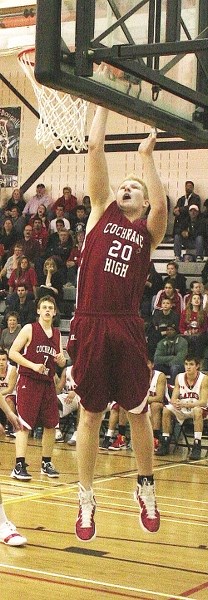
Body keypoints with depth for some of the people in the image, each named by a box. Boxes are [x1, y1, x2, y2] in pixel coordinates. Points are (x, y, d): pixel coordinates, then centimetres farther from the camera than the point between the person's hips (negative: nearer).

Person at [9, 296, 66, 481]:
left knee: (51, 424, 6)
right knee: (24, 424, -9)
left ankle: (46, 463, 19)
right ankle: (19, 466, -10)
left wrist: (61, 359, -5)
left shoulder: (57, 334, 13)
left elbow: (62, 363, 20)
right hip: (29, 382, -6)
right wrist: (33, 365, -17)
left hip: (48, 383, 6)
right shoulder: (29, 329, -3)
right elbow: (12, 353, -7)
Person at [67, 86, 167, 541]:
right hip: (90, 325, 0)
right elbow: (95, 148, 6)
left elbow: (161, 206, -14)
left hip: (127, 328, 0)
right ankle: (86, 499, 16)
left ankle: (145, 489, 25)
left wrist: (147, 156, -6)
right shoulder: (102, 211, 12)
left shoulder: (148, 230, 10)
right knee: (90, 414, 6)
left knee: (138, 413, 8)